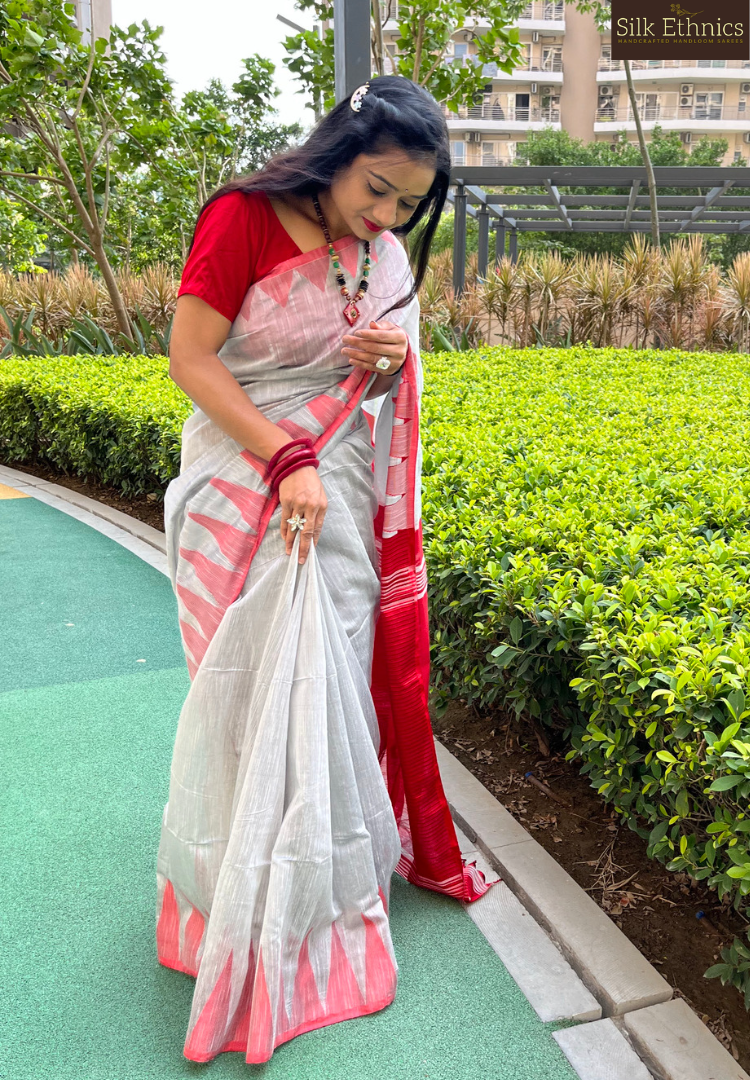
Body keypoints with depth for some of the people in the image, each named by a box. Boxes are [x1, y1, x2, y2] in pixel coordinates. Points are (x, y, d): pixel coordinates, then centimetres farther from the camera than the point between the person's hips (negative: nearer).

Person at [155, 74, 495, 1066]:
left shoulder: (383, 252, 6)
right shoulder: (242, 217, -12)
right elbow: (190, 362, -14)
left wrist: (394, 362, -11)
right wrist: (287, 460, -21)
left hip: (339, 495, 5)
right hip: (246, 491, -5)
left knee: (337, 683, 10)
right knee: (256, 688, 2)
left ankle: (327, 884, 32)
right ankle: (244, 899, 24)